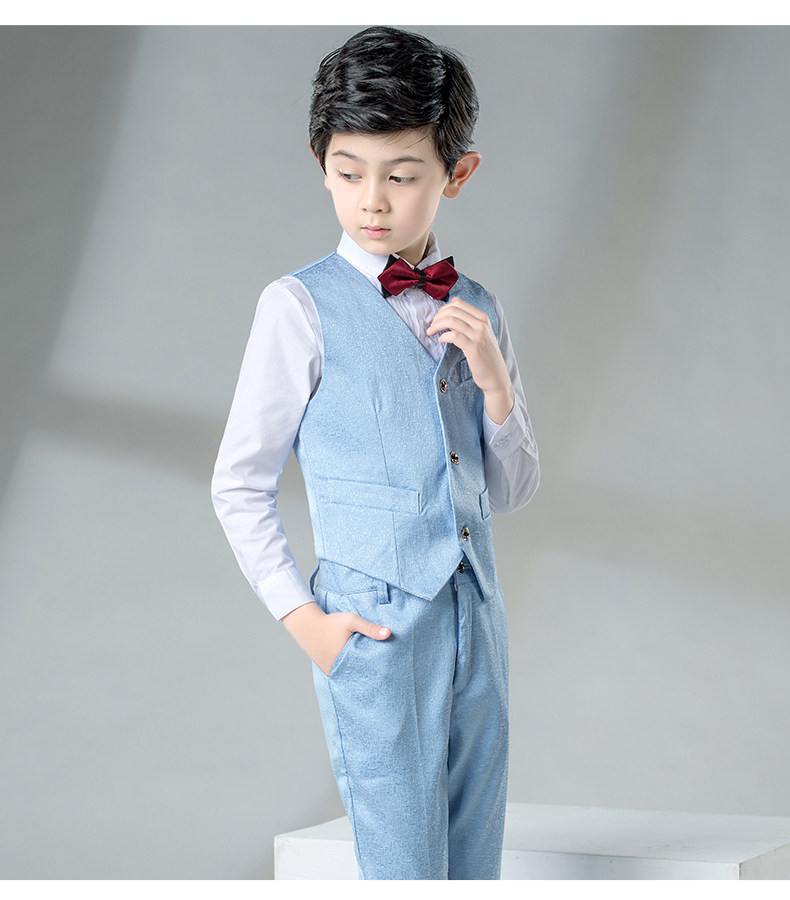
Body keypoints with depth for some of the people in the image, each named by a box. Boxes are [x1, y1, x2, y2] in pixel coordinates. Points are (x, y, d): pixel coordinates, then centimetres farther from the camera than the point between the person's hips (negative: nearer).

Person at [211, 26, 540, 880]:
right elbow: (238, 484, -2)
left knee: (475, 864, 14)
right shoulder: (302, 306, -8)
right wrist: (302, 617, -7)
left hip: (476, 618, 5)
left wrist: (496, 384, -4)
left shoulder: (474, 310, 8)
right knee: (405, 871, 0)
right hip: (374, 632, -5)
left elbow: (512, 491, 12)